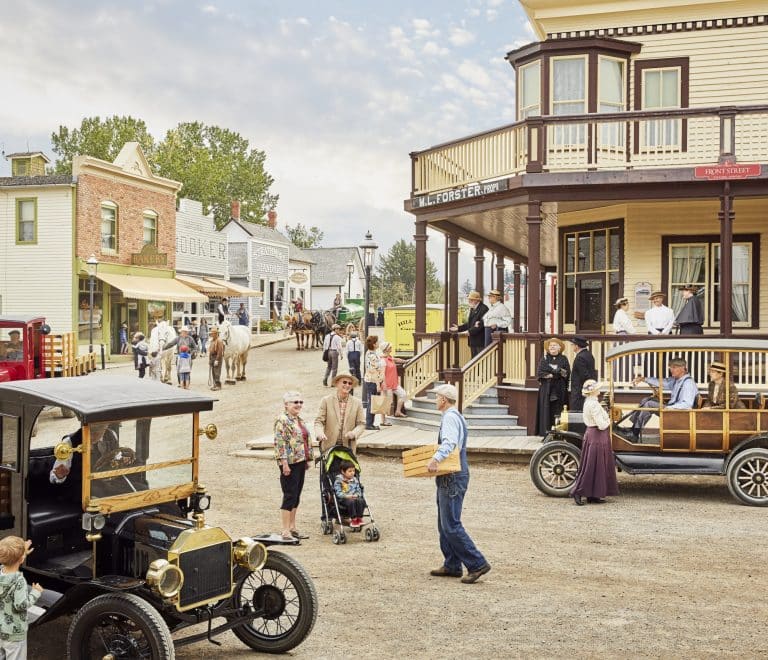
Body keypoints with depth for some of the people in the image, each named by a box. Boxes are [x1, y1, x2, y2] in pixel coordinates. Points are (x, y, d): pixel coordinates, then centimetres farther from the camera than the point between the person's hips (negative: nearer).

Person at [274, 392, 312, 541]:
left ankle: (292, 527, 20)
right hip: (289, 463, -8)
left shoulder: (299, 419, 16)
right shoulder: (282, 420, -11)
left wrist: (308, 459, 19)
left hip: (300, 462, 8)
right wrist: (284, 463, -20)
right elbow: (279, 443, -17)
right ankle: (285, 532, -2)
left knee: (296, 497, 12)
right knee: (289, 496, -7)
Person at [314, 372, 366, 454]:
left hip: (348, 446, 1)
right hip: (329, 445, -1)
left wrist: (354, 433, -14)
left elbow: (361, 424, 7)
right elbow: (319, 421, -1)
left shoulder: (357, 403, 7)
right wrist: (320, 433, -21)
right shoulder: (326, 400, 3)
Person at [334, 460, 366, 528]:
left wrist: (357, 495, -7)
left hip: (354, 498, 4)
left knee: (361, 501, -26)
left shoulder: (355, 480, 13)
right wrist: (346, 496, -22)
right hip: (343, 499, -4)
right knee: (351, 502, -36)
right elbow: (338, 492, -9)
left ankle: (359, 518, -15)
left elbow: (359, 490, 14)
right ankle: (353, 519, -22)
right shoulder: (338, 480, -3)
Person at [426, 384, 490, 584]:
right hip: (449, 477, 11)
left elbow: (450, 442, -33)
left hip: (452, 478, -11)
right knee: (444, 524, 14)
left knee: (451, 525, -9)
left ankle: (477, 564, -7)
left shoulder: (450, 417, -15)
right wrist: (437, 457, 26)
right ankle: (452, 566, 20)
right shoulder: (456, 416, 17)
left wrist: (436, 458, -45)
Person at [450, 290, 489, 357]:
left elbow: (482, 324, -21)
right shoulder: (472, 309, 17)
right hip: (473, 341, 9)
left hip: (480, 340, -9)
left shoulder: (483, 308, -13)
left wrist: (470, 331, -25)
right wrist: (458, 328, 12)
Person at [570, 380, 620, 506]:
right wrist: (608, 422, -3)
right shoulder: (594, 404, -21)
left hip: (591, 434, 10)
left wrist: (605, 421, 4)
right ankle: (578, 492, 0)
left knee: (593, 466, 13)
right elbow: (601, 425, -22)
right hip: (597, 438, -10)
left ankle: (593, 495, 18)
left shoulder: (588, 402, 10)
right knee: (592, 466, -3)